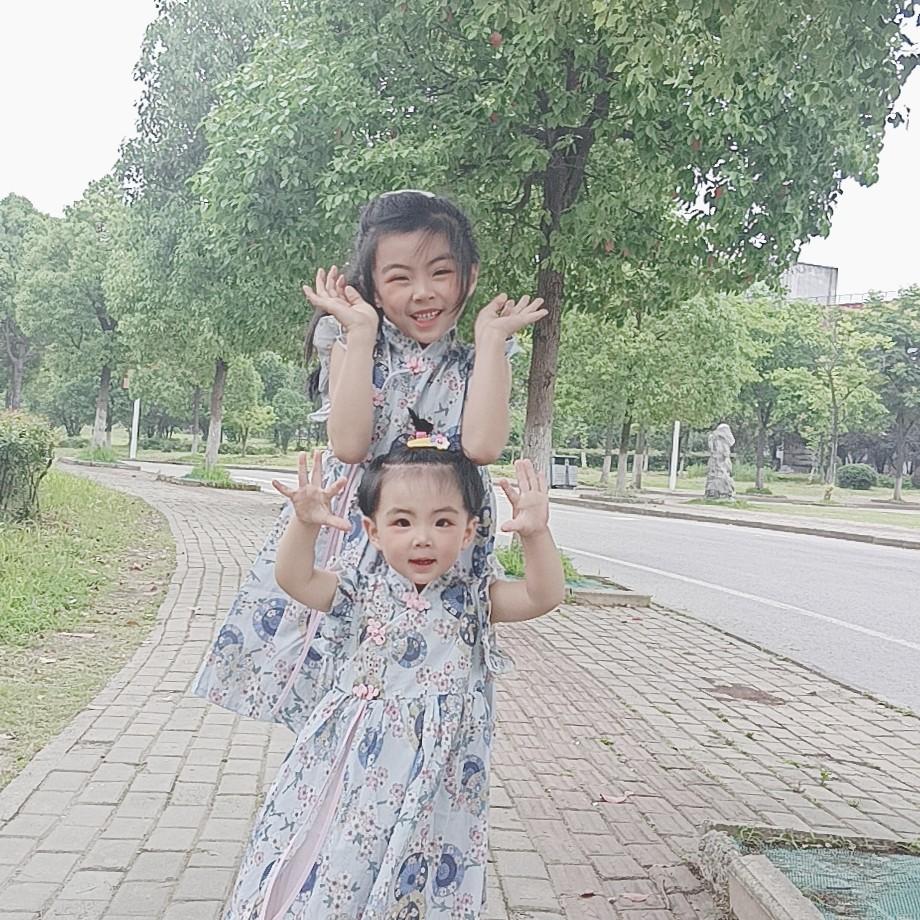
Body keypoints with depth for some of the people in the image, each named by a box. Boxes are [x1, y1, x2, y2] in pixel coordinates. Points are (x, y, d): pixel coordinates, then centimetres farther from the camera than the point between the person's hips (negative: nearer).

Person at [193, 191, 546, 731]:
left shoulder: (479, 363, 4)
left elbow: (482, 445, -17)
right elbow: (350, 444, -15)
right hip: (348, 539, 0)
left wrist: (491, 335, -10)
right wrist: (360, 330, -11)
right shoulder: (353, 346, 2)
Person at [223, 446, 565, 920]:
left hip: (435, 774, 0)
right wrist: (305, 522, -25)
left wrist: (535, 533, -27)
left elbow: (544, 596, -11)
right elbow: (294, 577, -8)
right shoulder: (362, 593, 1)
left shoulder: (471, 602, 0)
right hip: (354, 763, 1)